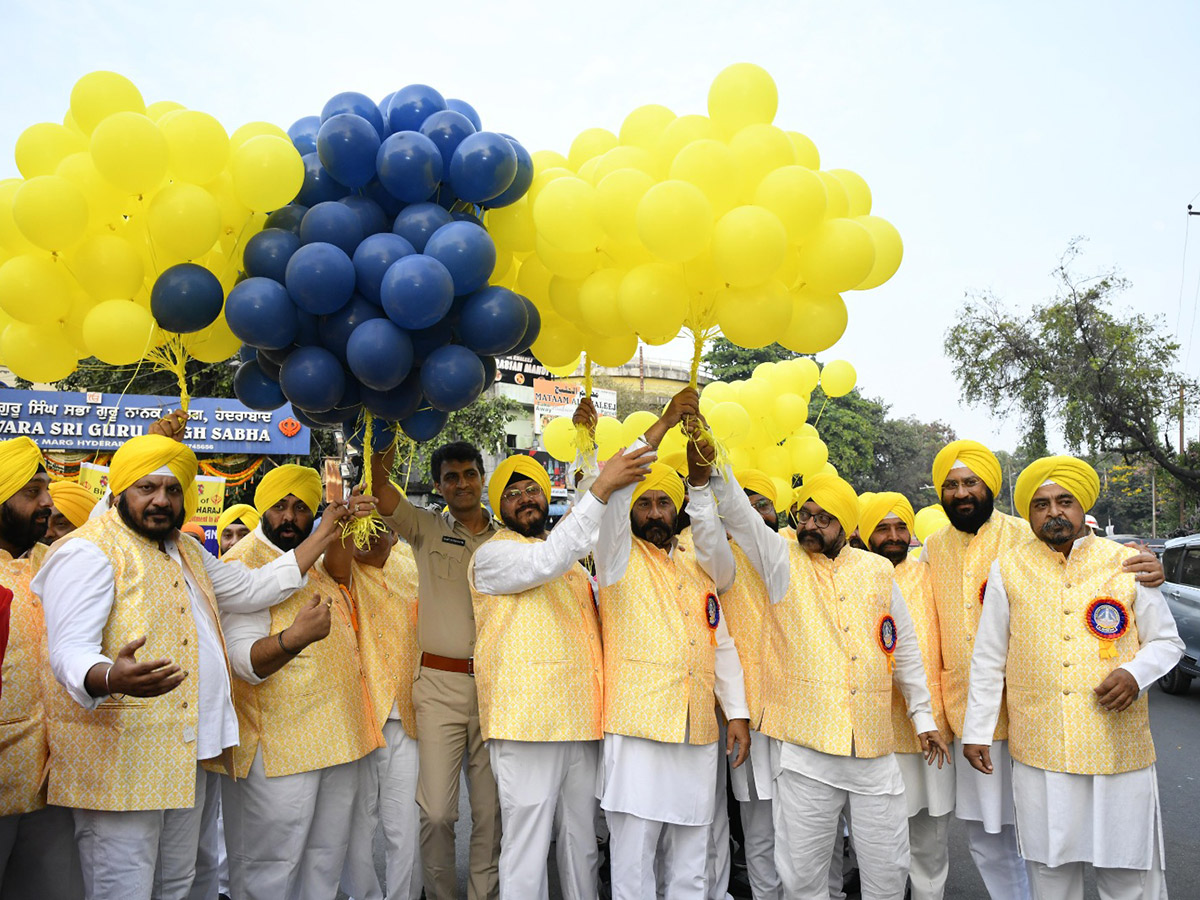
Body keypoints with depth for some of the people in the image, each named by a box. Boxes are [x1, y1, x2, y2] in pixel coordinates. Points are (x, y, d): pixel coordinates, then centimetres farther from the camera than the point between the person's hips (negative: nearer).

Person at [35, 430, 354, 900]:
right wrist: (111, 678, -44)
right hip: (122, 761, -8)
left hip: (189, 757, 8)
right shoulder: (90, 550, -11)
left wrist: (325, 534, 17)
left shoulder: (186, 552, 17)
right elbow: (70, 651, -21)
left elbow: (255, 587, 22)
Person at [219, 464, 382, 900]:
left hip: (339, 735, 8)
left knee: (327, 858, 17)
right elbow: (245, 659, -24)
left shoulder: (318, 559, 12)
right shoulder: (243, 562, -12)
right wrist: (294, 637, -41)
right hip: (278, 747, -7)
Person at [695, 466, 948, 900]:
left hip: (874, 747, 2)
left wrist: (923, 716, 16)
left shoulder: (878, 570, 10)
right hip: (804, 747, -2)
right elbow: (738, 512, -12)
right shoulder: (783, 562, 3)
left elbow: (905, 648, 16)